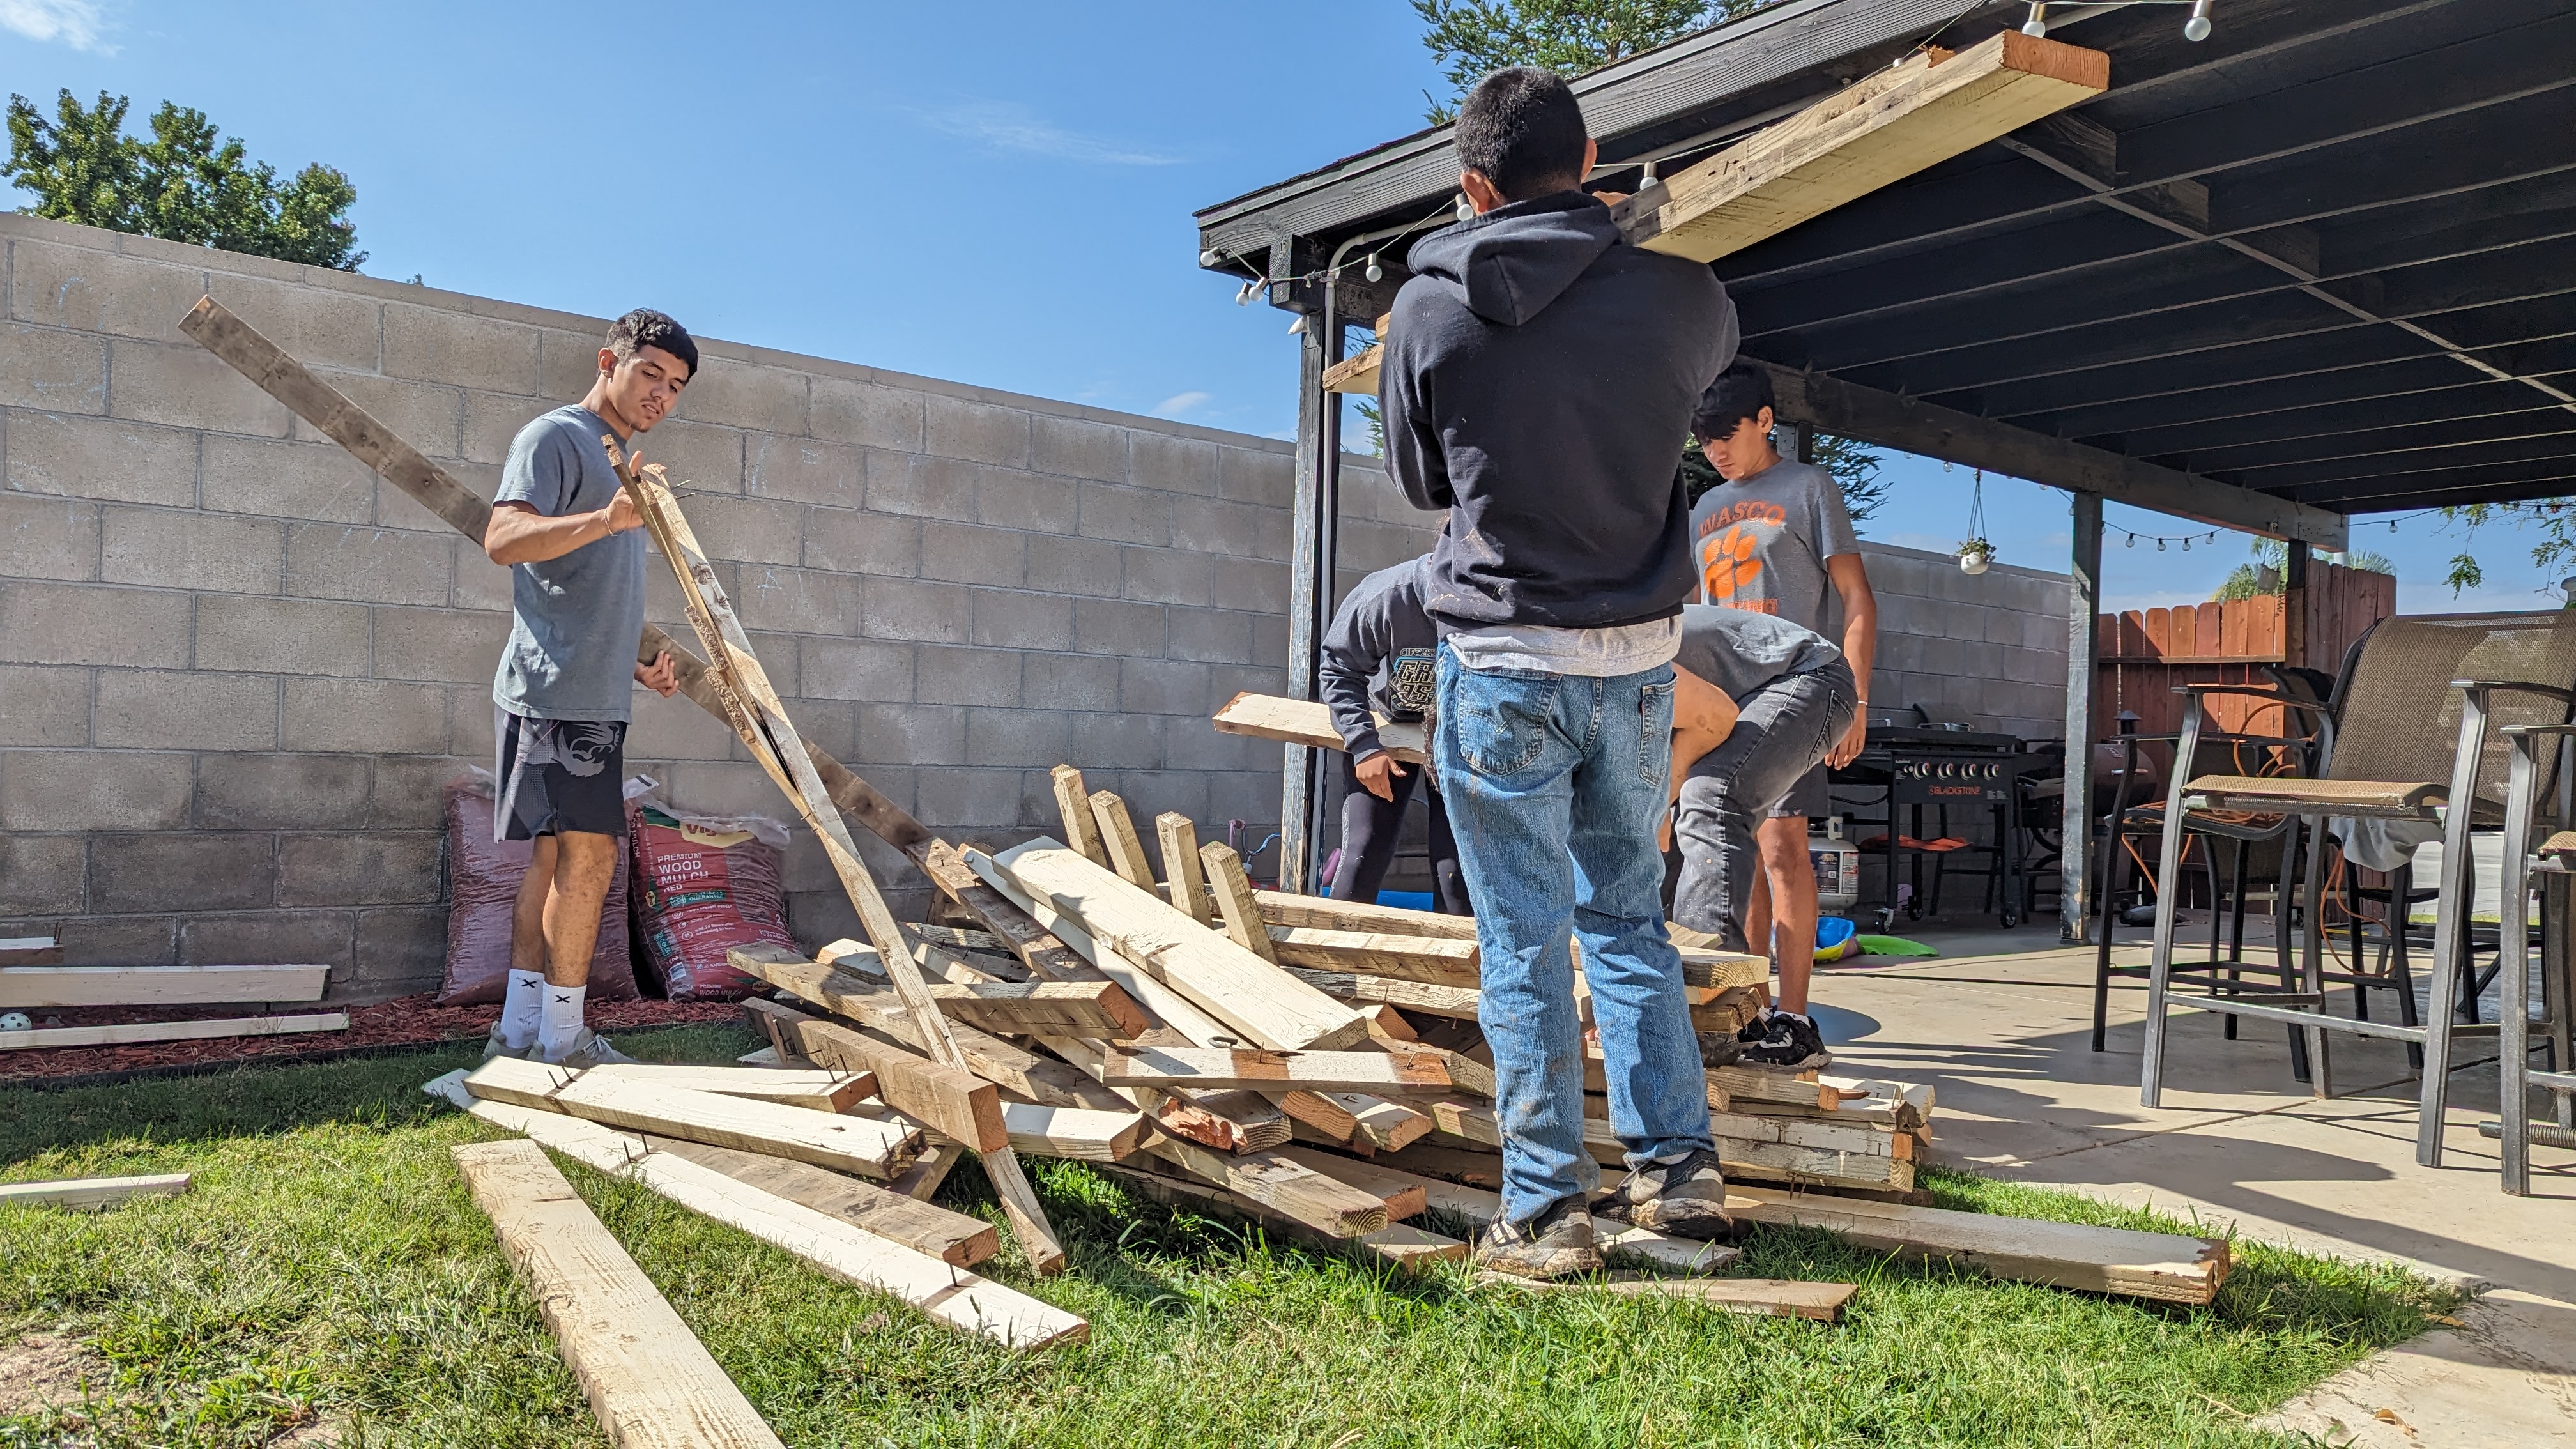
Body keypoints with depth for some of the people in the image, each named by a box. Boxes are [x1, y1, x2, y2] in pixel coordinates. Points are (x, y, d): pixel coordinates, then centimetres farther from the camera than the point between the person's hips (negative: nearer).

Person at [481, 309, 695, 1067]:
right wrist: (605, 520, -36)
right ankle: (563, 1039, -4)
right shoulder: (555, 437, -5)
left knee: (558, 854, 8)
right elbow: (504, 539, -21)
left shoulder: (618, 463, 24)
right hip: (555, 686, -10)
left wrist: (635, 664, 21)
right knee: (588, 850, -11)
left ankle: (518, 1031, 13)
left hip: (595, 693, 10)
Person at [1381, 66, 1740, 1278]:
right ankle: (1679, 1169, 21)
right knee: (1629, 918, 17)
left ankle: (1544, 1212, 9)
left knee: (1522, 943, 3)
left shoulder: (1429, 309, -6)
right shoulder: (1676, 293, -2)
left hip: (1500, 658, -3)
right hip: (1639, 656, 3)